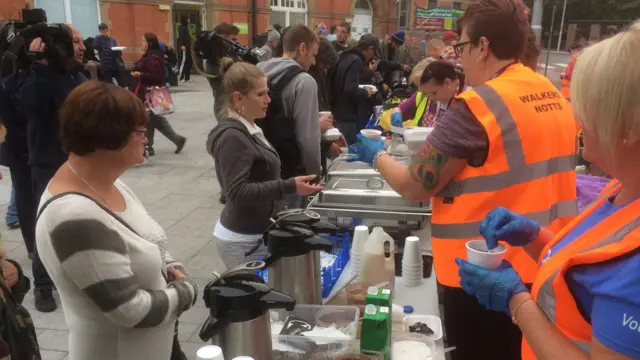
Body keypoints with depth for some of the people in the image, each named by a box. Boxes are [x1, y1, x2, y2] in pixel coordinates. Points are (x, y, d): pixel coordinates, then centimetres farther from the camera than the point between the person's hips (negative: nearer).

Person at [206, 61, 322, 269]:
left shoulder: (248, 129, 10)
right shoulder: (232, 137, -20)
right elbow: (238, 193, -26)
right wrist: (289, 187, -28)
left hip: (254, 234, 9)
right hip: (244, 241, -9)